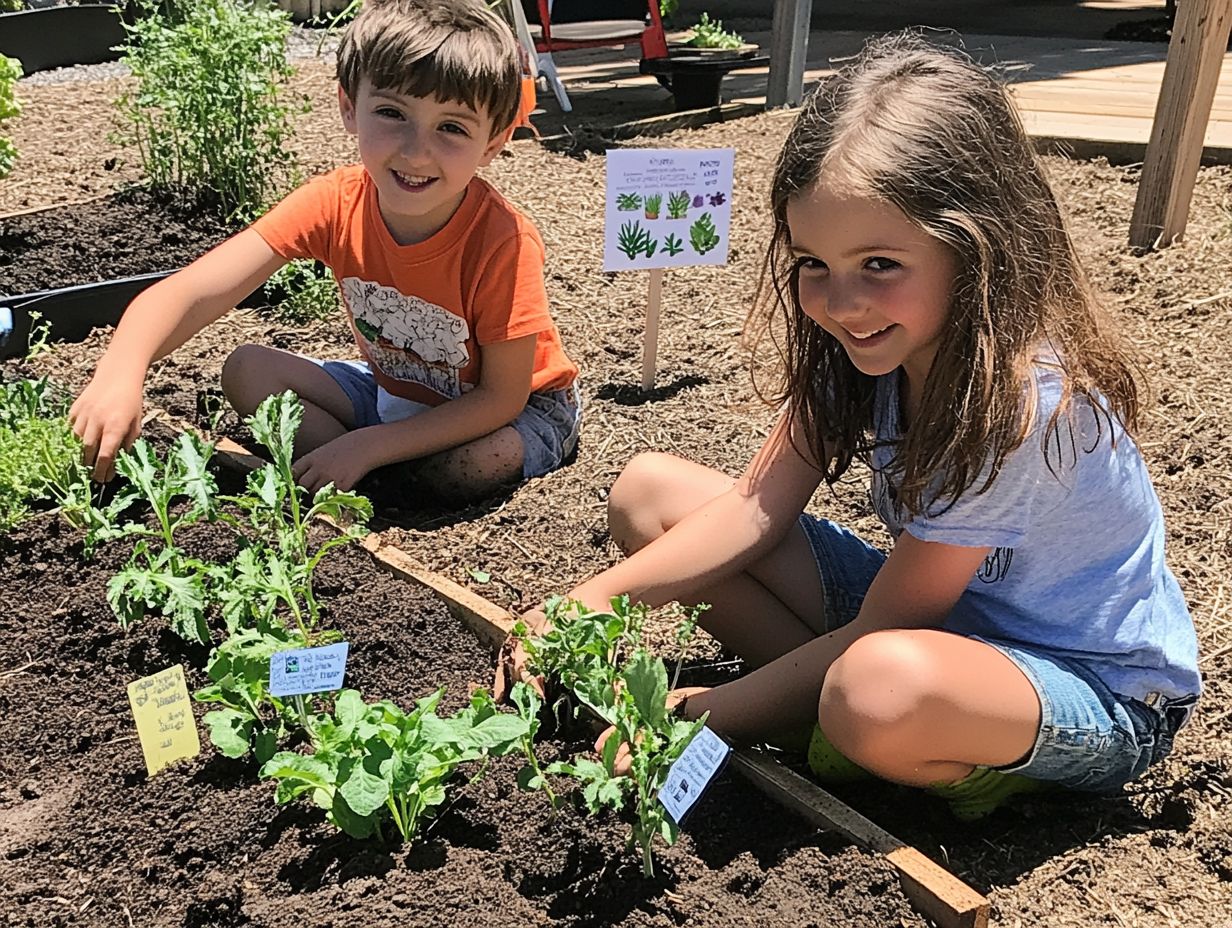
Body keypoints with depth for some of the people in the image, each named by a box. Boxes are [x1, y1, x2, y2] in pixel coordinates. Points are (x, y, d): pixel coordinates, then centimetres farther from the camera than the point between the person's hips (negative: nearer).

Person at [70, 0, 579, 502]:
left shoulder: (502, 242, -32)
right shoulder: (335, 203, -22)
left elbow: (503, 397, -26)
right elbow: (193, 291, -29)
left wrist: (365, 446, -32)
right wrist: (120, 373, -49)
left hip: (518, 407, -3)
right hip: (393, 389, 4)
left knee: (474, 467, -35)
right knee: (246, 369, -9)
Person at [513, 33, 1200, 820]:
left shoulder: (1023, 403, -31)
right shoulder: (861, 338, -10)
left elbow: (879, 628, -25)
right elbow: (758, 508, -9)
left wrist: (699, 717, -21)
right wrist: (593, 601, -21)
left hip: (1101, 692, -6)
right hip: (929, 611, 7)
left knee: (886, 684, -45)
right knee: (649, 490, -4)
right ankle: (843, 706, -6)